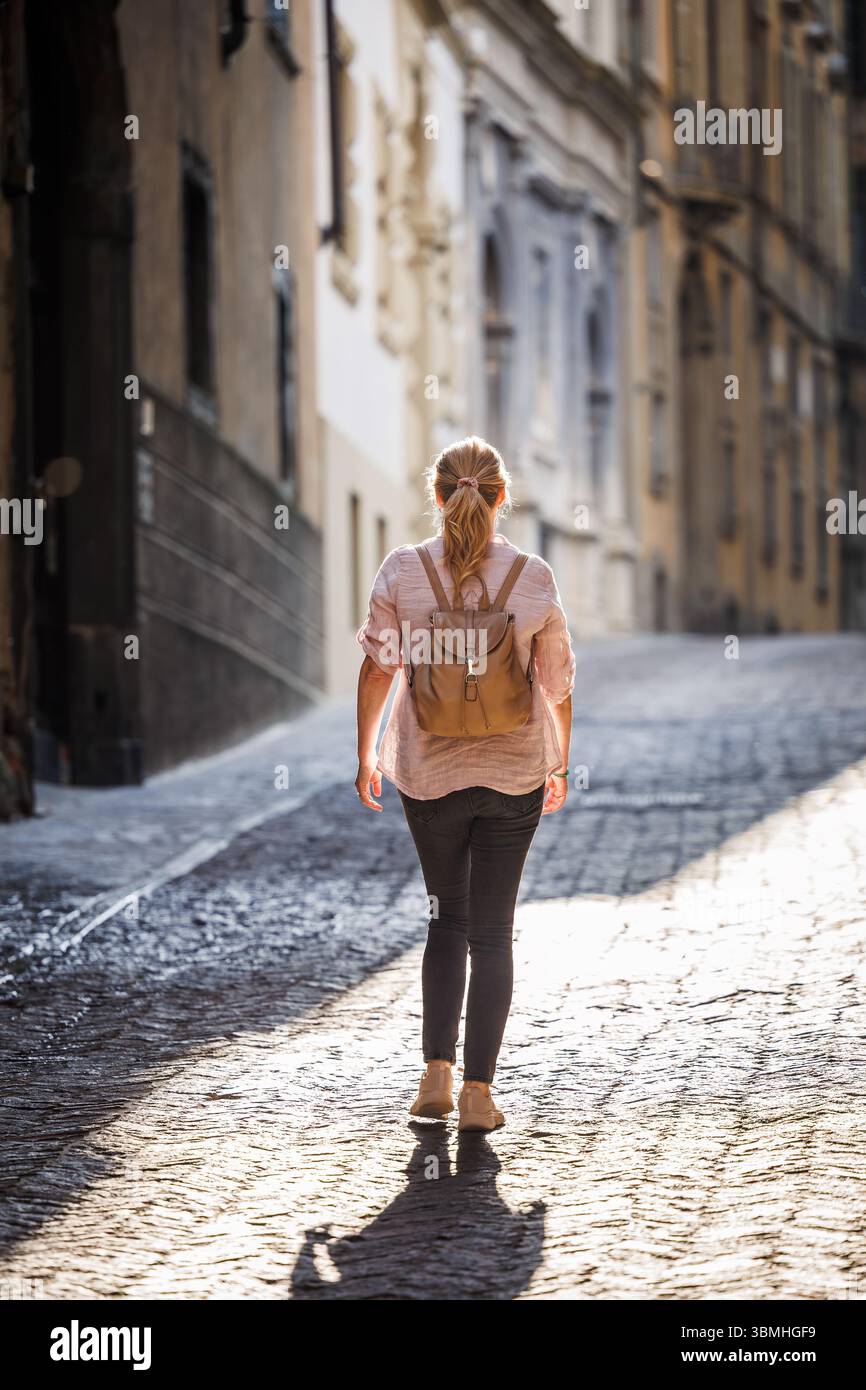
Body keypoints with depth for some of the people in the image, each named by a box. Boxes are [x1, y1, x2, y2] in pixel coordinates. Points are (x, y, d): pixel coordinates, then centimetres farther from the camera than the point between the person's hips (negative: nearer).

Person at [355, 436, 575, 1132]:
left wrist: (365, 756, 10)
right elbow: (557, 684, -1)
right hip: (514, 773, -1)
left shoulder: (403, 571, -9)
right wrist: (560, 764, 15)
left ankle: (437, 1073, 9)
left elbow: (377, 668, -3)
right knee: (492, 930, 7)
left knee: (448, 917, 18)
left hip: (428, 773, 1)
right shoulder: (534, 578, -9)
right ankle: (478, 1092, 5)